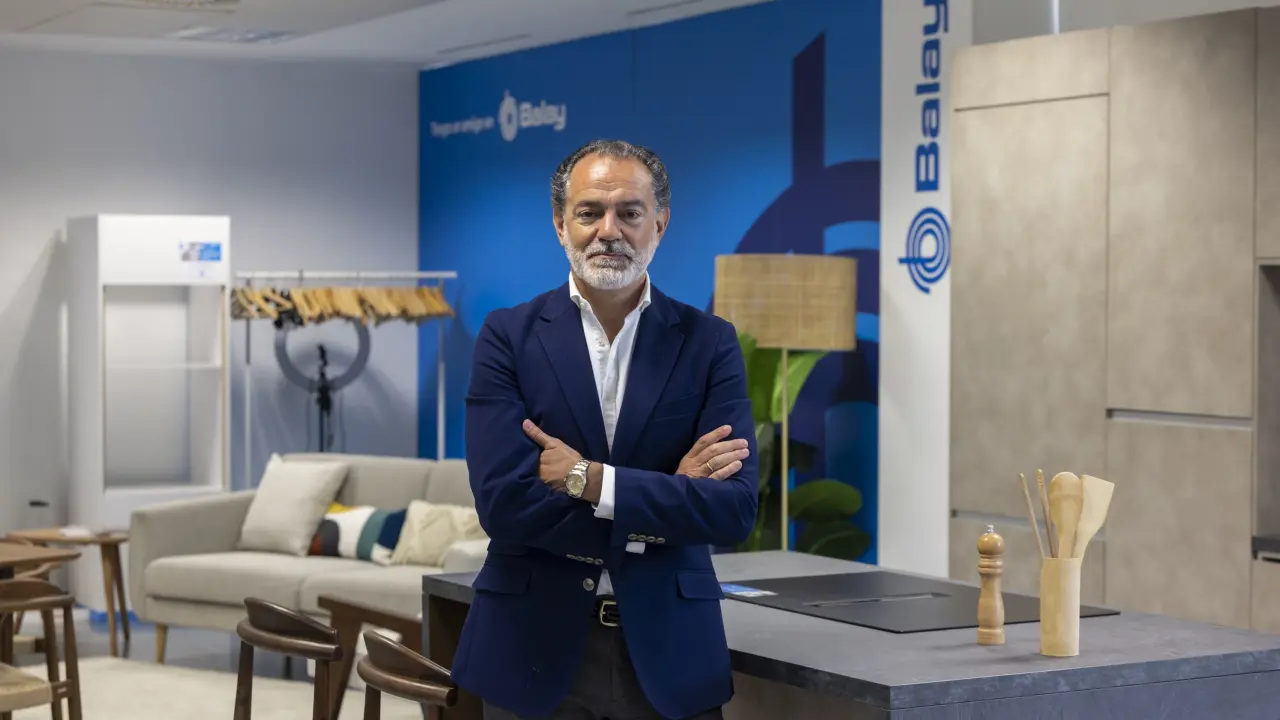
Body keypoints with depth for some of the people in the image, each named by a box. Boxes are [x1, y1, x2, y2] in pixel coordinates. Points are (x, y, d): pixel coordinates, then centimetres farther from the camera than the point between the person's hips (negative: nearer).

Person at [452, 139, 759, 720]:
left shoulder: (710, 343, 1)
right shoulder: (507, 337, -2)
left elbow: (734, 508, -9)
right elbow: (503, 503, -13)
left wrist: (589, 479, -17)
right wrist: (666, 498, -12)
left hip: (668, 653, 1)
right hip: (535, 650, -1)